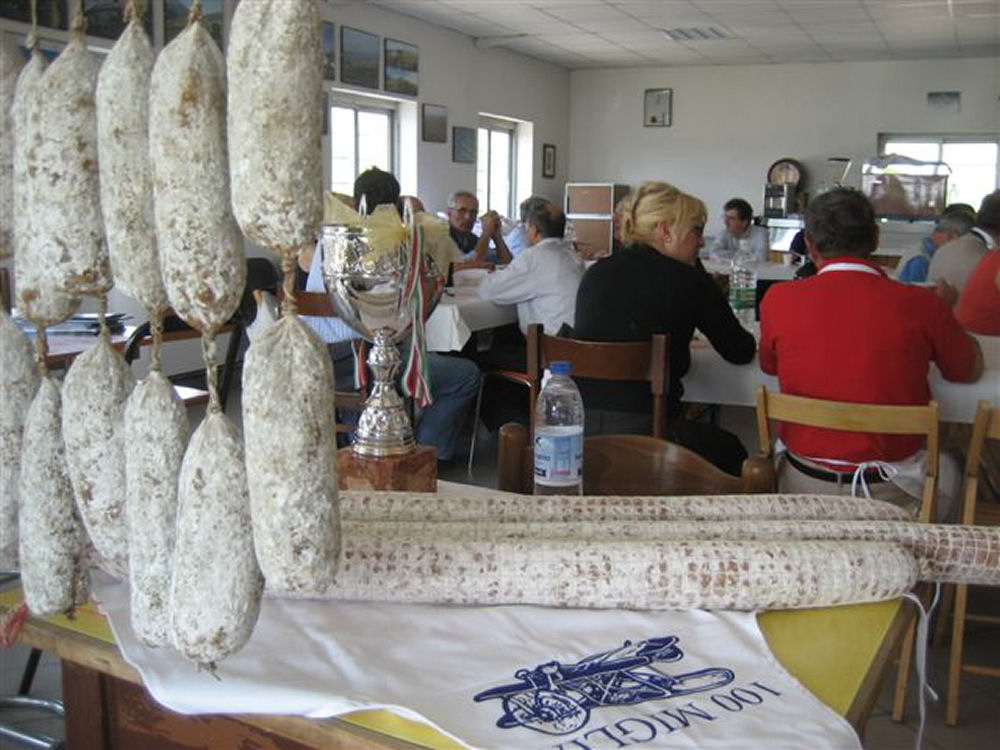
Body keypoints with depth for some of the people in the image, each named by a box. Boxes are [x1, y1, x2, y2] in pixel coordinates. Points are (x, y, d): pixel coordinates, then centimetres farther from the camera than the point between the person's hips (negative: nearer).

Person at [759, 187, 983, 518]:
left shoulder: (779, 299, -10)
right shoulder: (920, 304, -12)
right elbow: (970, 371, 8)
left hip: (803, 487, 1)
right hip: (891, 493, 0)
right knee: (947, 465, 30)